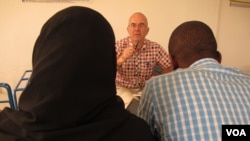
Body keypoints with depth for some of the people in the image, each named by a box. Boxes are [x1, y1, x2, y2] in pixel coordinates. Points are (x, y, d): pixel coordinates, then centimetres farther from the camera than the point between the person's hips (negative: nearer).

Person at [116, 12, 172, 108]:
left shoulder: (155, 48, -7)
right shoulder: (118, 46, -11)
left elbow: (169, 67, 3)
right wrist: (122, 58, -34)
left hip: (144, 89, 3)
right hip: (122, 88, -2)